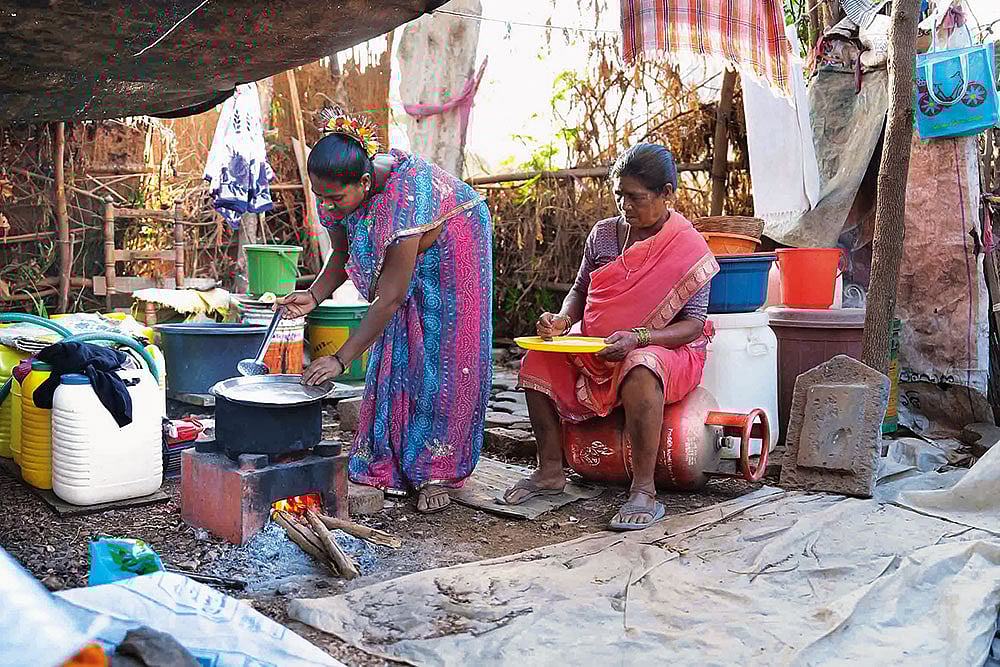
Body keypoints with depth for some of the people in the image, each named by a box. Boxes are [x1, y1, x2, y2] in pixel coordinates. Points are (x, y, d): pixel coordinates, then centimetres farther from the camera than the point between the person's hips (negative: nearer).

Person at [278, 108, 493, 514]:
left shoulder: (404, 196, -41)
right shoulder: (337, 193, -19)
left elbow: (391, 296, -39)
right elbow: (342, 256, -1)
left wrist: (341, 359, -38)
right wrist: (314, 296, -21)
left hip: (452, 250, -6)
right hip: (405, 260, 6)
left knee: (448, 360, -6)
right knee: (398, 358, 3)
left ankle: (437, 473, 1)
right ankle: (397, 466, 11)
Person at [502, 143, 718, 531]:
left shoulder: (688, 248, -11)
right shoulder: (603, 234, 4)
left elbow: (692, 325, -15)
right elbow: (581, 290, 14)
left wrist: (637, 338, -31)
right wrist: (563, 319, -9)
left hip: (668, 350, -5)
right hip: (595, 350, 6)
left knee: (639, 371, -39)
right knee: (537, 360, -14)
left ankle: (644, 491, -32)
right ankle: (550, 471, -4)